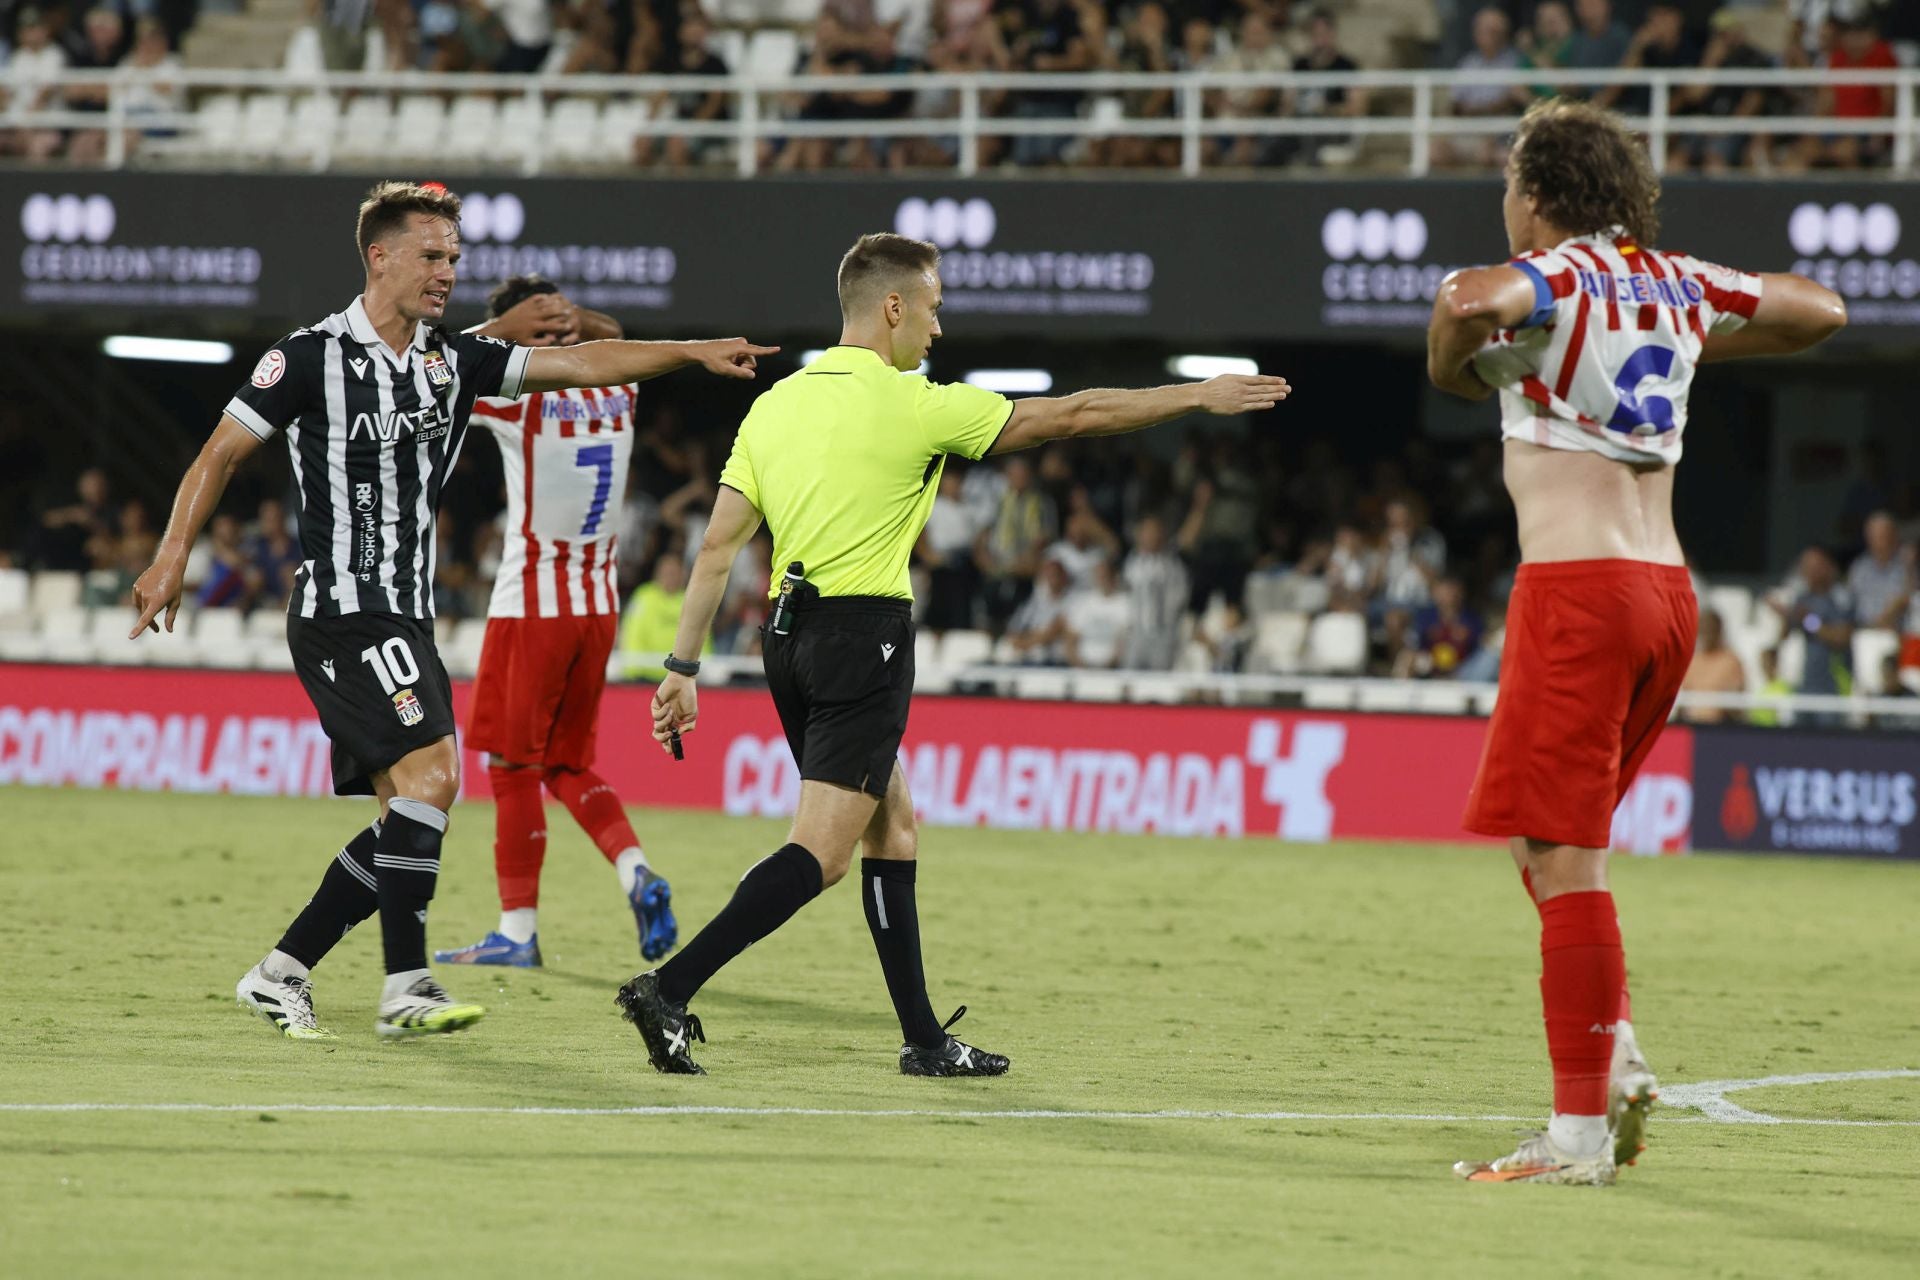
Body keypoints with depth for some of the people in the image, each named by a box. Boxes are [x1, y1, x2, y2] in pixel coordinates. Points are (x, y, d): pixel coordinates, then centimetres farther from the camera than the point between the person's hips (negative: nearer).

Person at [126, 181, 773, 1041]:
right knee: (430, 769, -21)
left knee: (406, 820, 5)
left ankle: (280, 976, 14)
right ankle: (406, 988, -19)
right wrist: (171, 558, -9)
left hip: (406, 620, 8)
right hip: (343, 614, -8)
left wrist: (693, 352, -2)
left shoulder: (455, 360, 11)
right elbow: (221, 452, -1)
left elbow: (579, 363, 7)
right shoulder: (311, 357, -6)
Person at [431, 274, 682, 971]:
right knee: (568, 765, 17)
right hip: (599, 606, 6)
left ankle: (519, 931, 2)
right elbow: (612, 337, 27)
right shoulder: (616, 393, 4)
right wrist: (570, 320, 6)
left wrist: (506, 327, -10)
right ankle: (635, 870, -4)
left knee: (513, 767, 2)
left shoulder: (524, 398, -14)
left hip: (532, 606, -6)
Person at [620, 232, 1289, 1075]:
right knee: (820, 854, -9)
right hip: (863, 638, -8)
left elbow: (719, 543, 5)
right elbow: (1070, 416, -2)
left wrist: (683, 666, 8)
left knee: (893, 828, 16)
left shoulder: (776, 404, 8)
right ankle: (669, 989, -21)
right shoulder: (912, 406, -9)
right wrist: (1199, 398, 7)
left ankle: (924, 1040, 17)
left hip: (790, 634, 8)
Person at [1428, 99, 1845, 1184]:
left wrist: (1451, 366, -10)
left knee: (1563, 856, -7)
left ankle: (1580, 1133, -9)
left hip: (1578, 589, -8)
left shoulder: (1553, 278, -7)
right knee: (1550, 839, 21)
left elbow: (1472, 297, -31)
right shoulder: (1676, 283, 13)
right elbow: (1821, 310, 27)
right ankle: (1617, 1059, 8)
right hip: (1668, 593, 8)